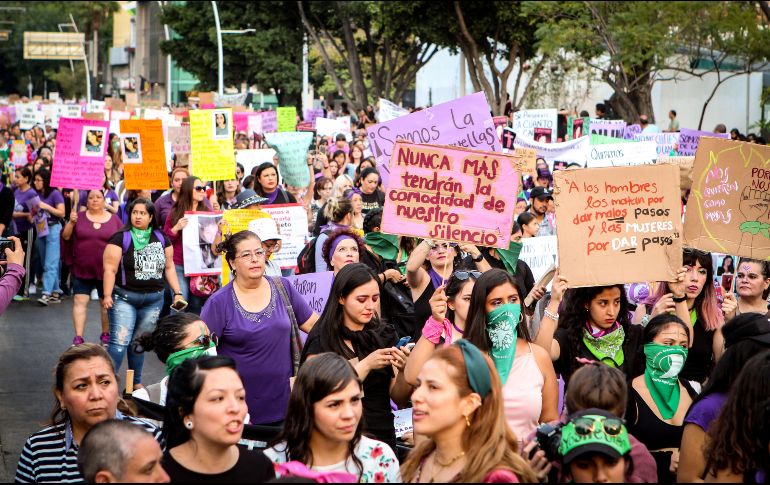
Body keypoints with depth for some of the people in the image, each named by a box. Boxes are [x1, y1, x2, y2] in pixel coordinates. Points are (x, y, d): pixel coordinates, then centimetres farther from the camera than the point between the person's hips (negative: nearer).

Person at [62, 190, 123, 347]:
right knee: (80, 301, -4)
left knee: (106, 303, 10)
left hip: (106, 270, 0)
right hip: (82, 269, 0)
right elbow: (65, 236, 0)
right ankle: (78, 338, -3)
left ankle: (106, 335, 25)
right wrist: (71, 222, -16)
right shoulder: (79, 217, 3)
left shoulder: (114, 219, 2)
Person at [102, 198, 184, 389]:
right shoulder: (121, 238, -7)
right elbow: (110, 269, -10)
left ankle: (136, 384, 25)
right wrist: (107, 295, -18)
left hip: (153, 299, 4)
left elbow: (169, 267, 13)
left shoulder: (161, 239, 7)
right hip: (124, 298, -4)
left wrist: (177, 293, 7)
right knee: (119, 342, -12)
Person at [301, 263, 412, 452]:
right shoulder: (322, 341, 0)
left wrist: (403, 371, -10)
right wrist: (366, 365, -17)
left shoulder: (385, 335, 10)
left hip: (384, 436, 3)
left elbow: (398, 398, 10)